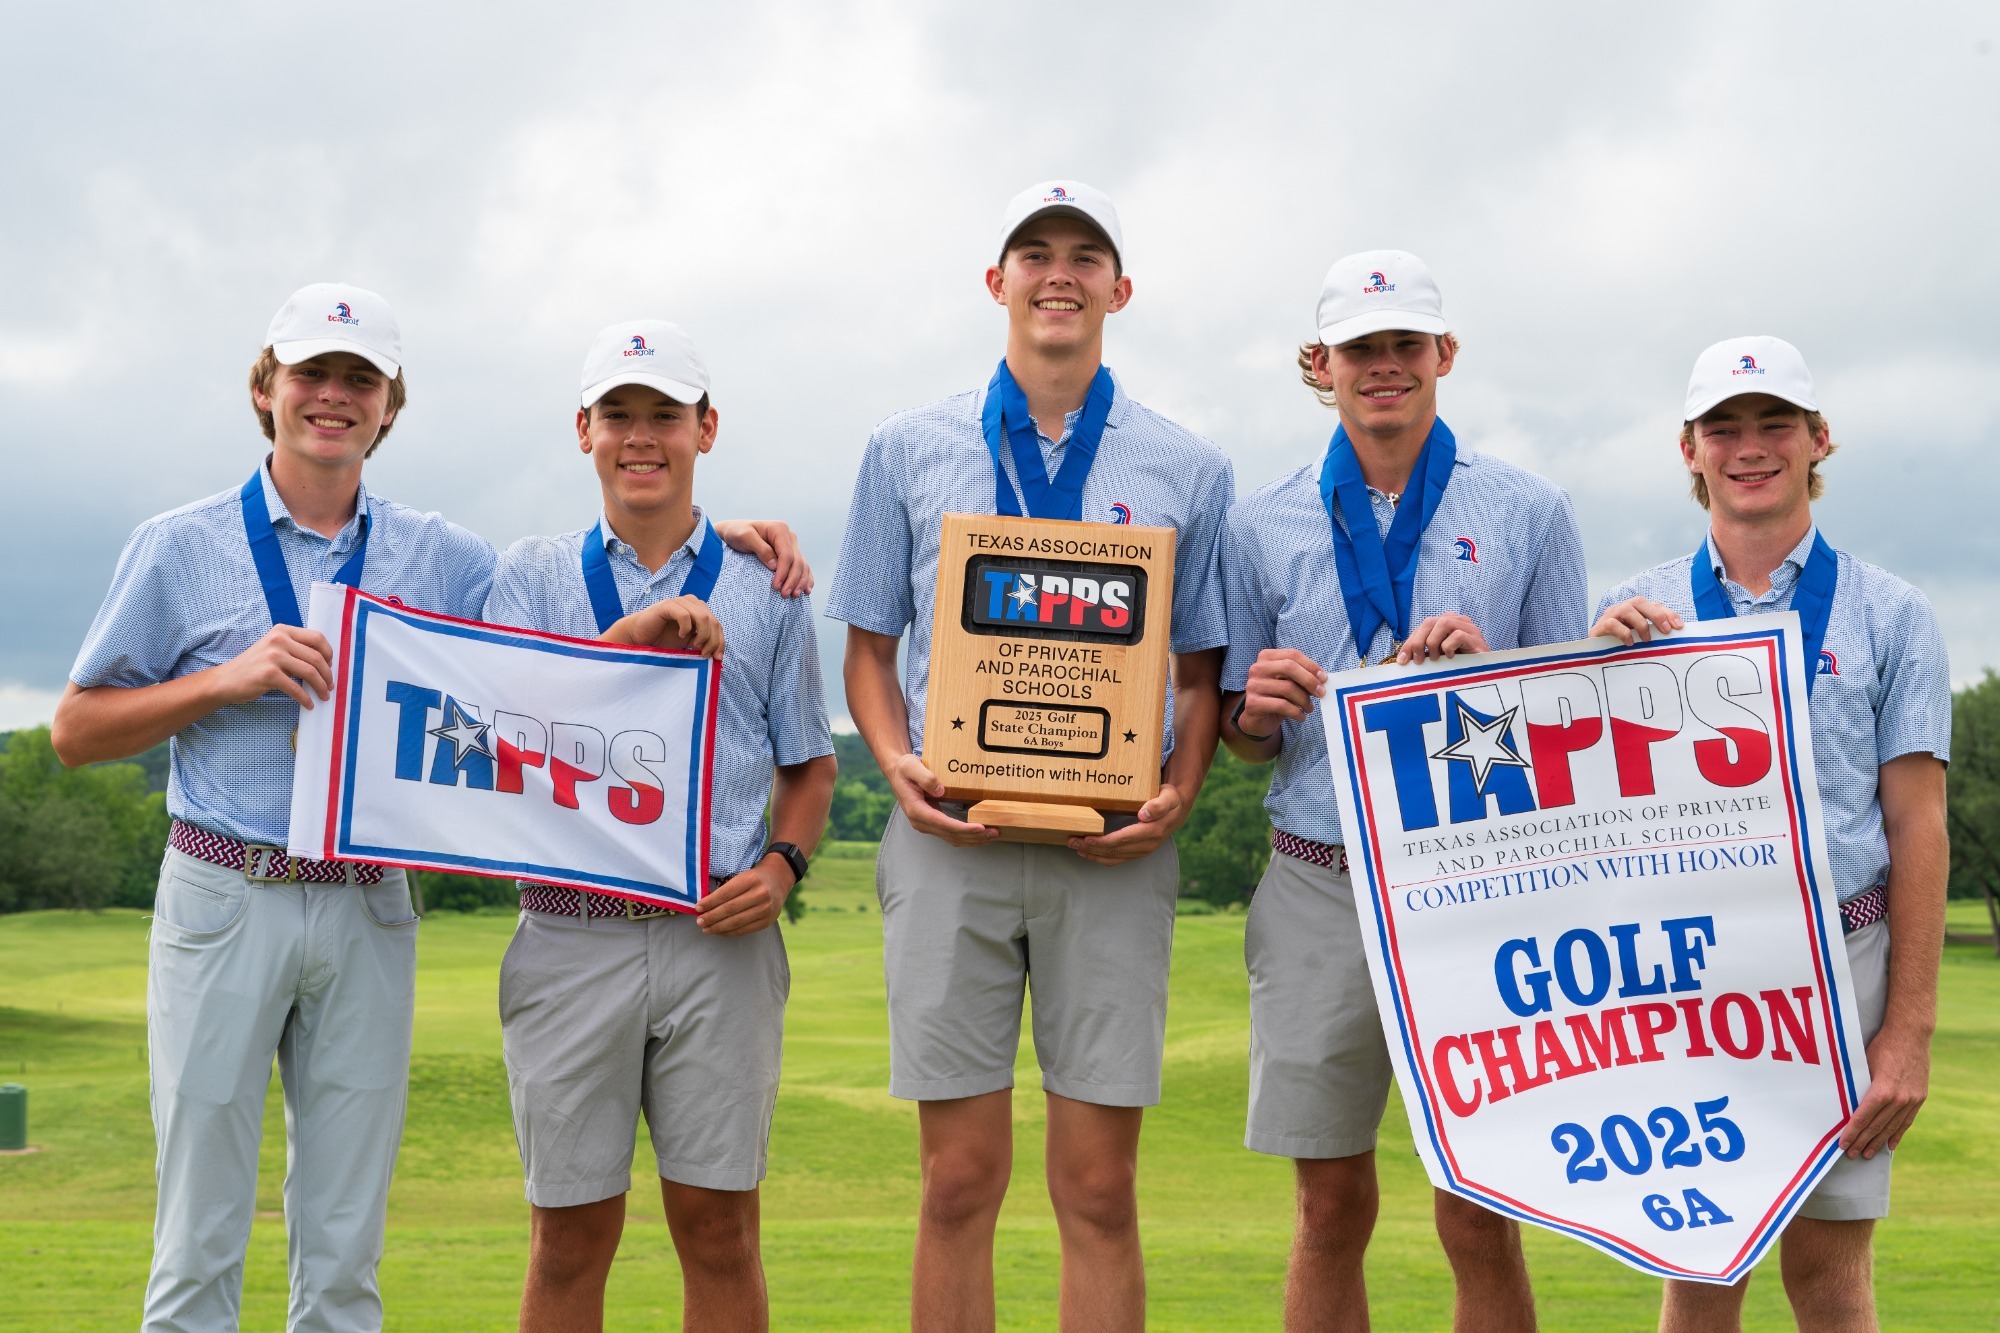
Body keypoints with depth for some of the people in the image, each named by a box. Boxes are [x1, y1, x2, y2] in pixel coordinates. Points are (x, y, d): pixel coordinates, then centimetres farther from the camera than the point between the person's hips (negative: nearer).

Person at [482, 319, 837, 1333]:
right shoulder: (531, 577, 10)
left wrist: (784, 863, -5)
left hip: (719, 937, 0)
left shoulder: (766, 588, 11)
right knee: (569, 1236, 5)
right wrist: (631, 634, -15)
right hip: (570, 936, 0)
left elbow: (809, 765, 14)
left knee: (718, 1227, 3)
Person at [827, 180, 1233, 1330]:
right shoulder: (910, 451, 11)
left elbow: (1202, 670, 11)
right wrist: (900, 765, -6)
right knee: (960, 1184, 2)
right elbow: (870, 649, 12)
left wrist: (1178, 793, -7)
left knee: (1100, 1191, 1)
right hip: (951, 842, 0)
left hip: (1112, 851, 0)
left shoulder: (1188, 470, 10)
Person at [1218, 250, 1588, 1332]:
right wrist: (1258, 708, -7)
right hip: (1320, 884, 1)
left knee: (1481, 1219, -1)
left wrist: (1487, 668, -11)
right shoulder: (1263, 527, 11)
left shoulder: (1528, 513, 7)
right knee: (1331, 1210, 5)